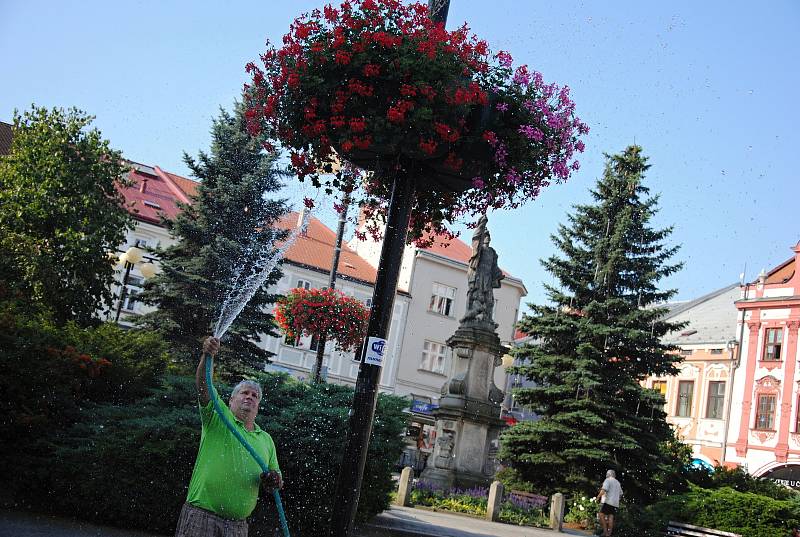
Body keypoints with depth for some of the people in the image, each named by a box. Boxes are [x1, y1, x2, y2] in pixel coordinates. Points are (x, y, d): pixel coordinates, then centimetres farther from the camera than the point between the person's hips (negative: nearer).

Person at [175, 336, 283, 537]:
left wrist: (274, 481, -3)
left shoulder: (266, 440, 18)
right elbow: (203, 386, -13)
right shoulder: (218, 418, 5)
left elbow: (277, 482, 21)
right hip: (201, 516, -4)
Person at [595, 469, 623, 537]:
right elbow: (620, 494, 28)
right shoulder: (618, 483, 24)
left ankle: (605, 530, -15)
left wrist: (598, 496, -9)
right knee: (611, 517, 2)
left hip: (607, 501, -8)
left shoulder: (608, 480, -1)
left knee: (601, 514, -7)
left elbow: (604, 490, -15)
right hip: (615, 503, 8)